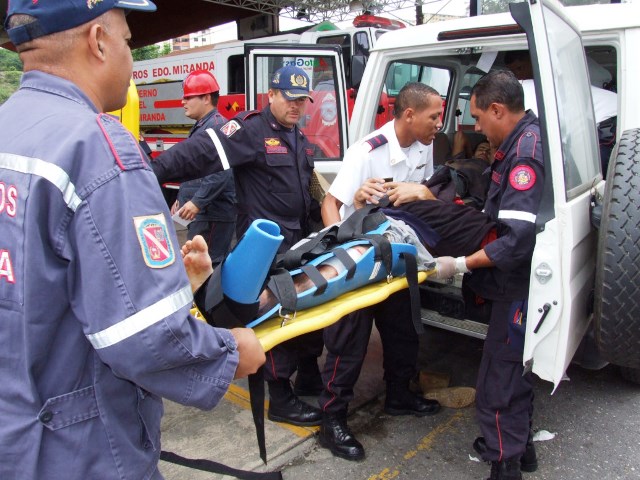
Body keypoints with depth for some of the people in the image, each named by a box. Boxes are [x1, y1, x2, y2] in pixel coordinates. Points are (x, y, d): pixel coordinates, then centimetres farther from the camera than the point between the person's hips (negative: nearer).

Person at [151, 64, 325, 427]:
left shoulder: (300, 138, 15)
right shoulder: (251, 130, -13)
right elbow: (201, 152, -26)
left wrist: (311, 231, 22)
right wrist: (154, 173, -37)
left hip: (299, 241, 9)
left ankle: (309, 378, 34)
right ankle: (281, 400, 10)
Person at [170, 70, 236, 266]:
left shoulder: (217, 125, -14)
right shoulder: (200, 126, 20)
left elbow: (222, 172, -26)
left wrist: (197, 202, -26)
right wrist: (181, 199, 27)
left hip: (213, 214, -11)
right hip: (201, 213, 11)